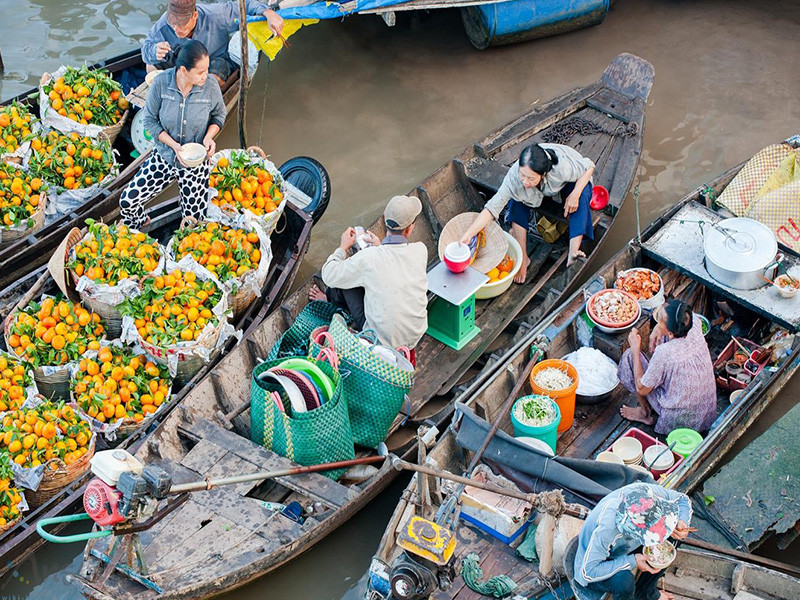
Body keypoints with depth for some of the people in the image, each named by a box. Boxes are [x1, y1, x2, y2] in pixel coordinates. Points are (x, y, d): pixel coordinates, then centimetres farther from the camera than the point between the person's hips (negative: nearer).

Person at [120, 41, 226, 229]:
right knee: (127, 201, -4)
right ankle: (137, 227, 31)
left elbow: (219, 115, 3)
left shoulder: (211, 86, -16)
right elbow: (150, 120, -8)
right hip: (164, 157, 1)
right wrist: (173, 144, -21)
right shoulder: (161, 83, -18)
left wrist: (209, 136, -18)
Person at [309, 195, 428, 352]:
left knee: (345, 278, 11)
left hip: (381, 340, -4)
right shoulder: (421, 250, -12)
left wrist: (343, 247, 10)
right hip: (416, 336, 4)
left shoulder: (367, 258, -22)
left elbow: (329, 277, -5)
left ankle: (331, 300, 44)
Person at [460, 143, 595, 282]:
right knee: (516, 198, -27)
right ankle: (523, 257, -20)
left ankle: (573, 252, -37)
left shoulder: (562, 168, -43)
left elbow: (589, 166, -23)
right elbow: (492, 207, -37)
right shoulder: (514, 176, -38)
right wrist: (468, 234, -47)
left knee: (582, 192, -33)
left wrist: (575, 194, -37)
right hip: (540, 193, 1)